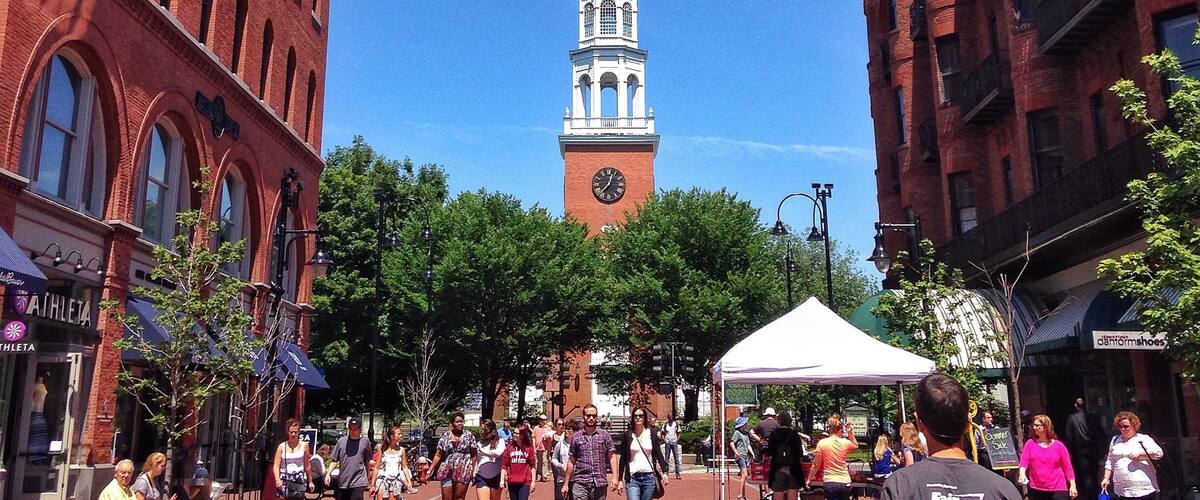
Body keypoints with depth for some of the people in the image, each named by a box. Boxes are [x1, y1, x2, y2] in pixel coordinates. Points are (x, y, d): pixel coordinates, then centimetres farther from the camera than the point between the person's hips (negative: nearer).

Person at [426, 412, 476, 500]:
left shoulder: (469, 436, 3)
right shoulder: (445, 436, 6)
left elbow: (473, 455, 3)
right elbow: (438, 455, 8)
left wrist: (474, 471, -3)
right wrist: (430, 470, 3)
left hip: (463, 472, -2)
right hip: (447, 472, 2)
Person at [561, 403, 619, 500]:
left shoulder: (604, 435, 6)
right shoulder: (576, 437, 8)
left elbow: (612, 456, 3)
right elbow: (571, 462, 11)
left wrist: (614, 477, -10)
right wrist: (566, 484, 9)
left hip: (600, 483, 0)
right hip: (580, 483, 0)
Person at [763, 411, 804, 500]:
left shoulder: (774, 433, -1)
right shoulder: (794, 434, -3)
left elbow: (769, 452, -1)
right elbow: (800, 453, -5)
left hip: (778, 470, 0)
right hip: (793, 471, 0)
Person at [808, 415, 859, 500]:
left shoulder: (822, 443, -8)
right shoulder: (846, 443, -3)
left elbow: (816, 465, -3)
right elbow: (856, 446, 23)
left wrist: (809, 479, 8)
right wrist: (850, 432, 16)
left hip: (829, 483, -2)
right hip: (844, 482, 2)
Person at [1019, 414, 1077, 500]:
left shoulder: (1058, 445, 2)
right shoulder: (1030, 443, 5)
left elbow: (1067, 467, 4)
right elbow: (1024, 461, -5)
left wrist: (1072, 485, -1)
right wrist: (1022, 474, -23)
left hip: (1057, 490, -2)